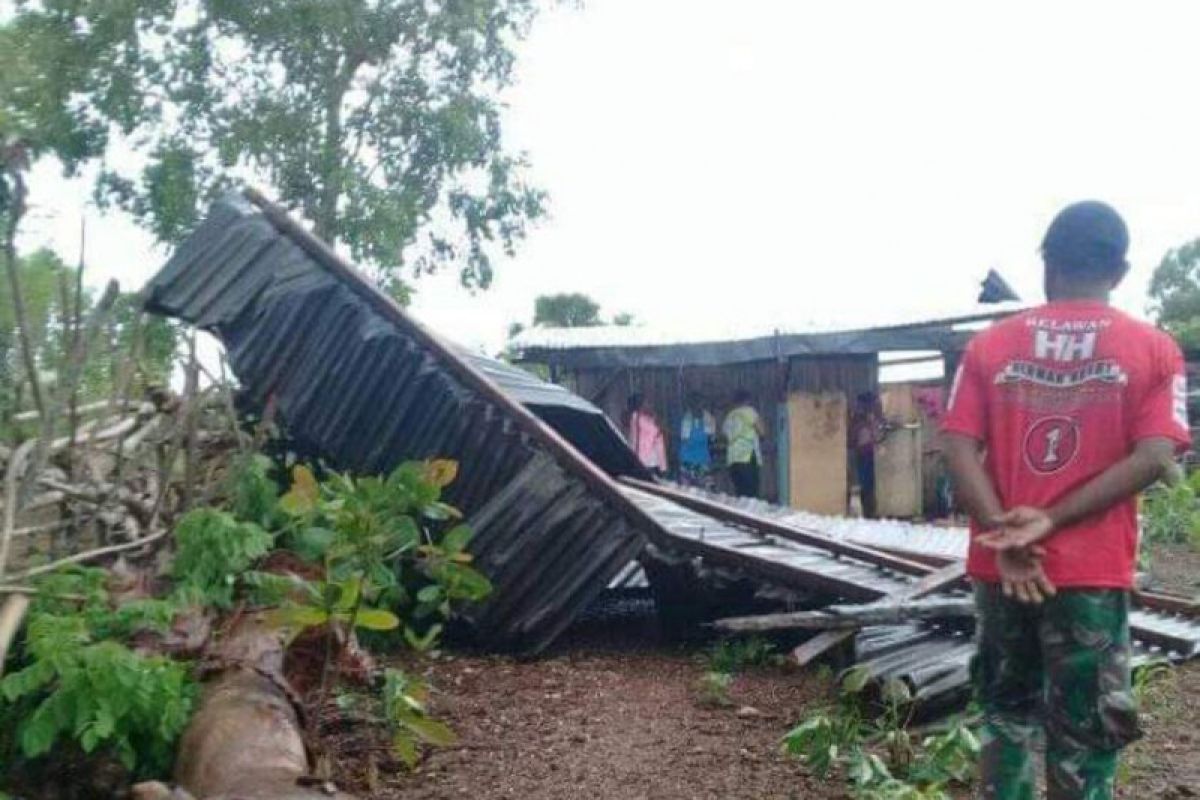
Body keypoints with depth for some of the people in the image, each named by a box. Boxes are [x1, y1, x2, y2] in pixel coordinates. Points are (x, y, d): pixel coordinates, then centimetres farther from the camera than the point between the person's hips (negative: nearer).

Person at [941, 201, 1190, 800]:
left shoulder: (990, 345, 3)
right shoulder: (1153, 349, 0)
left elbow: (959, 447, -7)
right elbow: (1153, 458, -11)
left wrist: (1002, 534, -13)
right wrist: (1049, 522, -14)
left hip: (1001, 566, 2)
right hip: (1093, 571, -2)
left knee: (1006, 710, 18)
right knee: (1084, 733, 8)